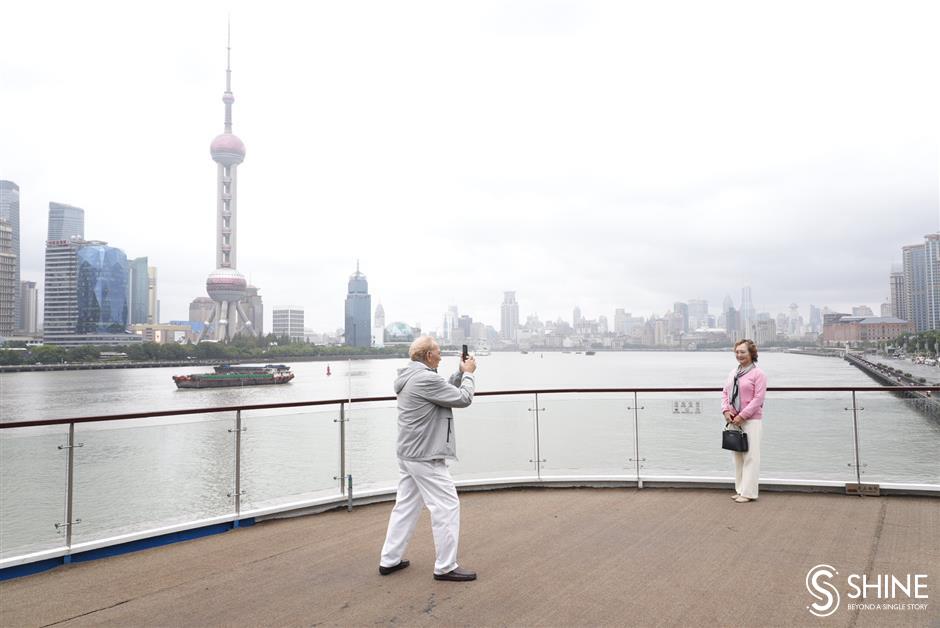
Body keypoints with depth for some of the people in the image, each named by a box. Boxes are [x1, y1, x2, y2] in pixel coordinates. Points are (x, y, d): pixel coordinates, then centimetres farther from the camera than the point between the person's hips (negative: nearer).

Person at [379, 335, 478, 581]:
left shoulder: (411, 377, 11)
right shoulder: (425, 378, -21)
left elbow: (445, 391, 19)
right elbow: (463, 399, -15)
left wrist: (461, 373, 11)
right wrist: (469, 374, 0)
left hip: (409, 453, 10)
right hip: (425, 456, -10)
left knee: (406, 505, 16)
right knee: (447, 506, -2)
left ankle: (390, 560, 23)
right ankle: (446, 567, 5)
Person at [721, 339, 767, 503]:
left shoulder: (758, 373, -8)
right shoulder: (733, 373, 13)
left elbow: (758, 399, -14)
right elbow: (725, 393, 13)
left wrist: (742, 416, -17)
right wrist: (726, 410, -4)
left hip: (750, 421, -7)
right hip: (733, 420, 7)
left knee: (750, 457, -3)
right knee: (737, 456, 13)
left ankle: (748, 492, 3)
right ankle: (740, 489, 23)